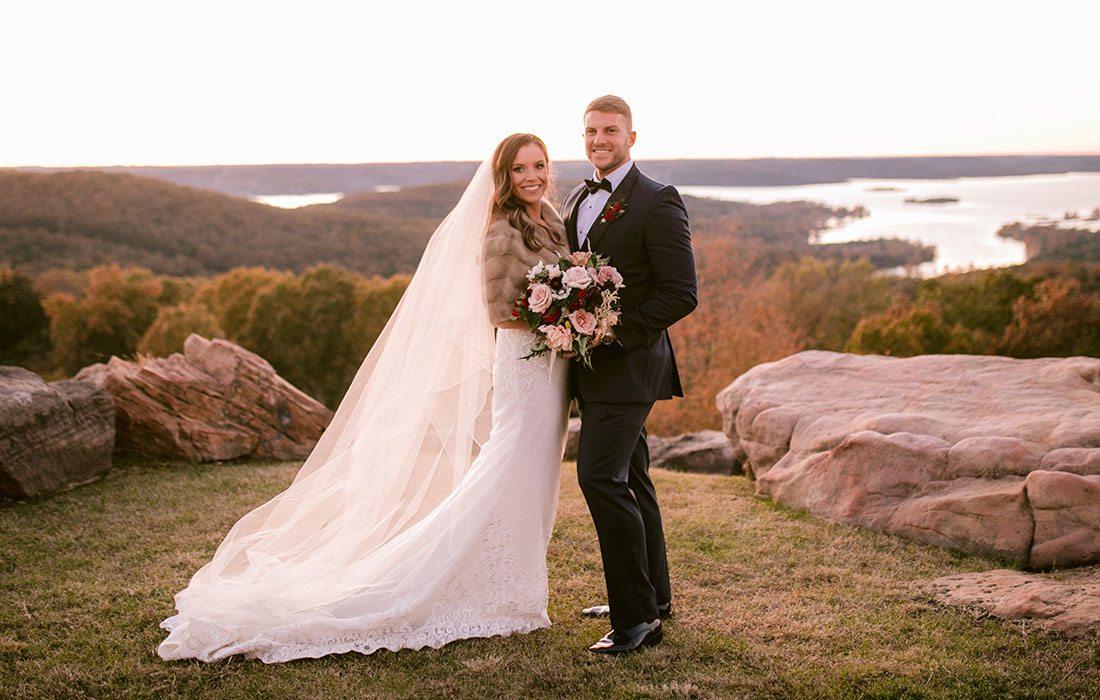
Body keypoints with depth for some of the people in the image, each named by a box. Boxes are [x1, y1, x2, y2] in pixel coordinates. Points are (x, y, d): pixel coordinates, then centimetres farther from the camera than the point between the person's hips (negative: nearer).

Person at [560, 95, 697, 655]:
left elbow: (681, 294, -15)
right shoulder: (575, 200, 13)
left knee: (600, 476, -17)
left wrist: (616, 332, -20)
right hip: (593, 365, 8)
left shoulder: (658, 202, -11)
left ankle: (636, 618, -9)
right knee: (629, 481, 16)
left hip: (629, 363, -8)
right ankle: (652, 597, 29)